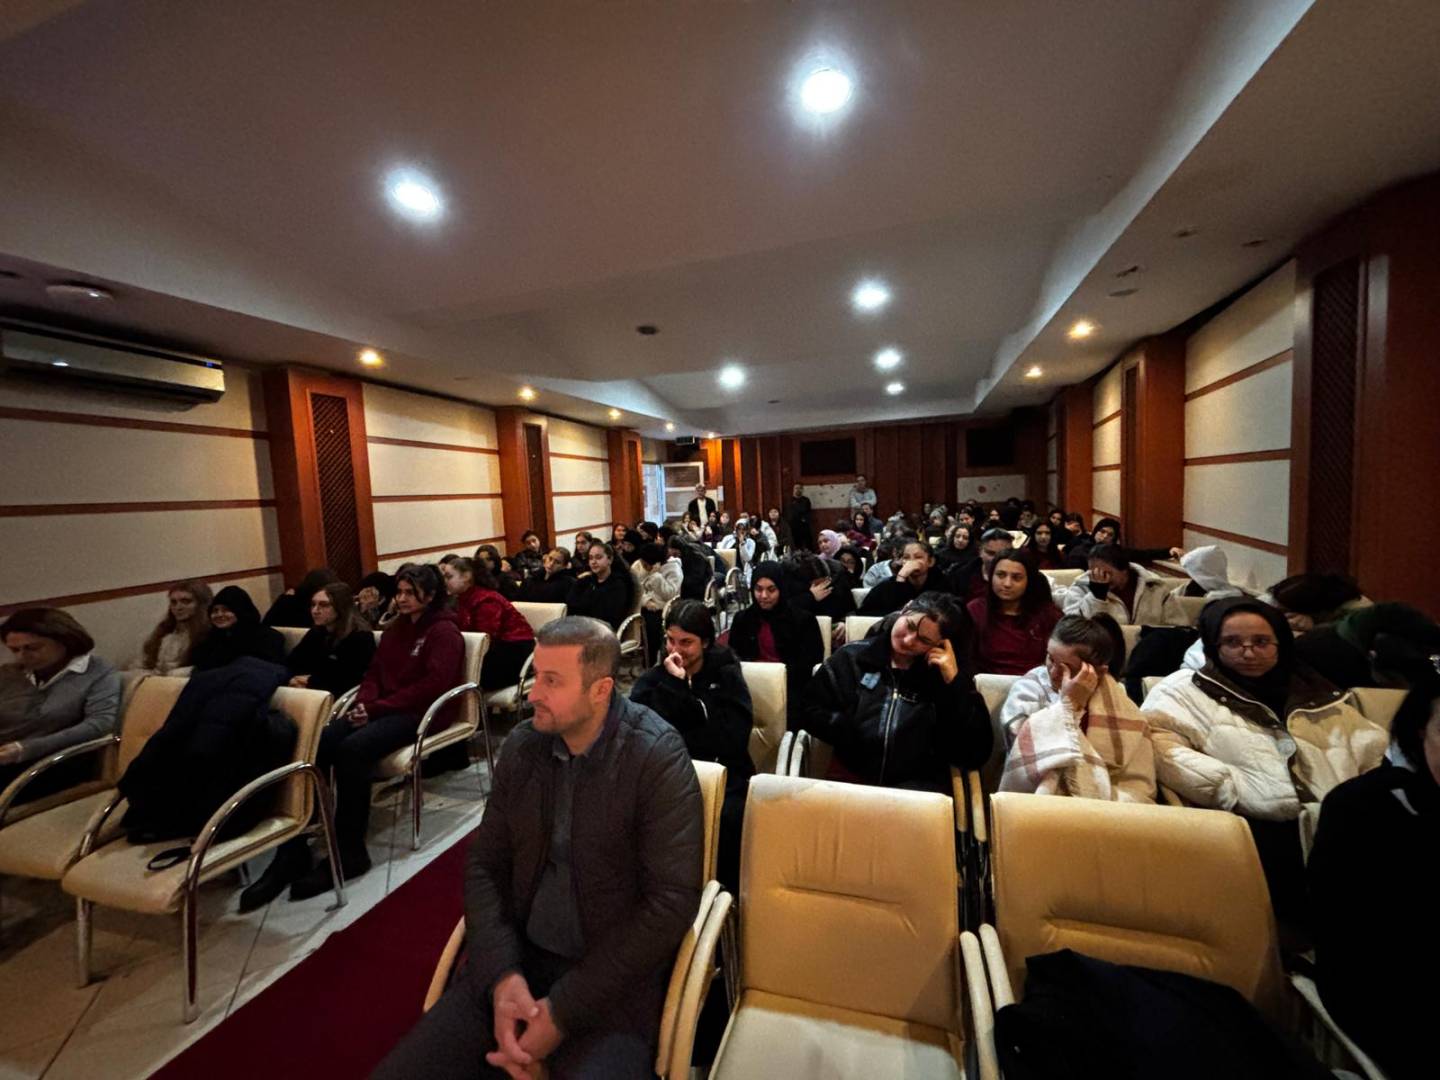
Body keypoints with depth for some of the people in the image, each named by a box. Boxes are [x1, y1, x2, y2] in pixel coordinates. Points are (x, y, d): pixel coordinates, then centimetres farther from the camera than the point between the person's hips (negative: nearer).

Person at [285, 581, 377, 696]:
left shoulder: (361, 637, -9)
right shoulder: (315, 632, 16)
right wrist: (295, 679, -8)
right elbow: (290, 664, 13)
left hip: (338, 697, -7)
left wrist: (311, 681, -10)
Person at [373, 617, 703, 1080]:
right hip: (517, 957, 4)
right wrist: (502, 974, -12)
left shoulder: (657, 757, -18)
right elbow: (485, 864, 3)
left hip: (611, 978, -4)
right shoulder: (522, 745, -2)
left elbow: (671, 901, -18)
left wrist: (563, 1010, -16)